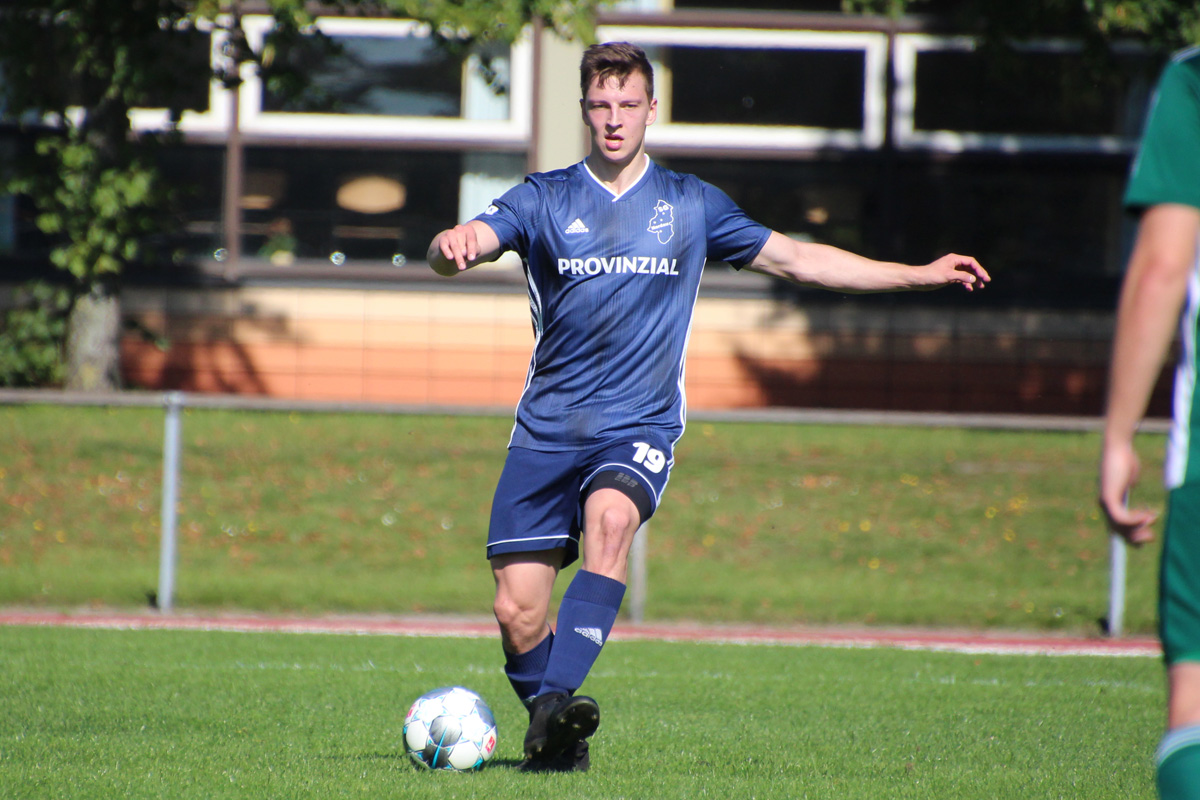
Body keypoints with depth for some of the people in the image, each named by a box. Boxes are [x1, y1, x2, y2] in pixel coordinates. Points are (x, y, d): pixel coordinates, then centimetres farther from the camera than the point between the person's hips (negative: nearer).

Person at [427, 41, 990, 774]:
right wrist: (453, 246, -35)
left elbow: (795, 259, 16)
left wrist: (920, 274, 13)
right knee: (517, 614, -6)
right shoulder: (545, 199, 6)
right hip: (547, 429, 1)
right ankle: (553, 740, 20)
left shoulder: (691, 205, 10)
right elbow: (467, 245, -9)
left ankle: (558, 700, -43)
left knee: (610, 517, -34)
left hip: (639, 425, -1)